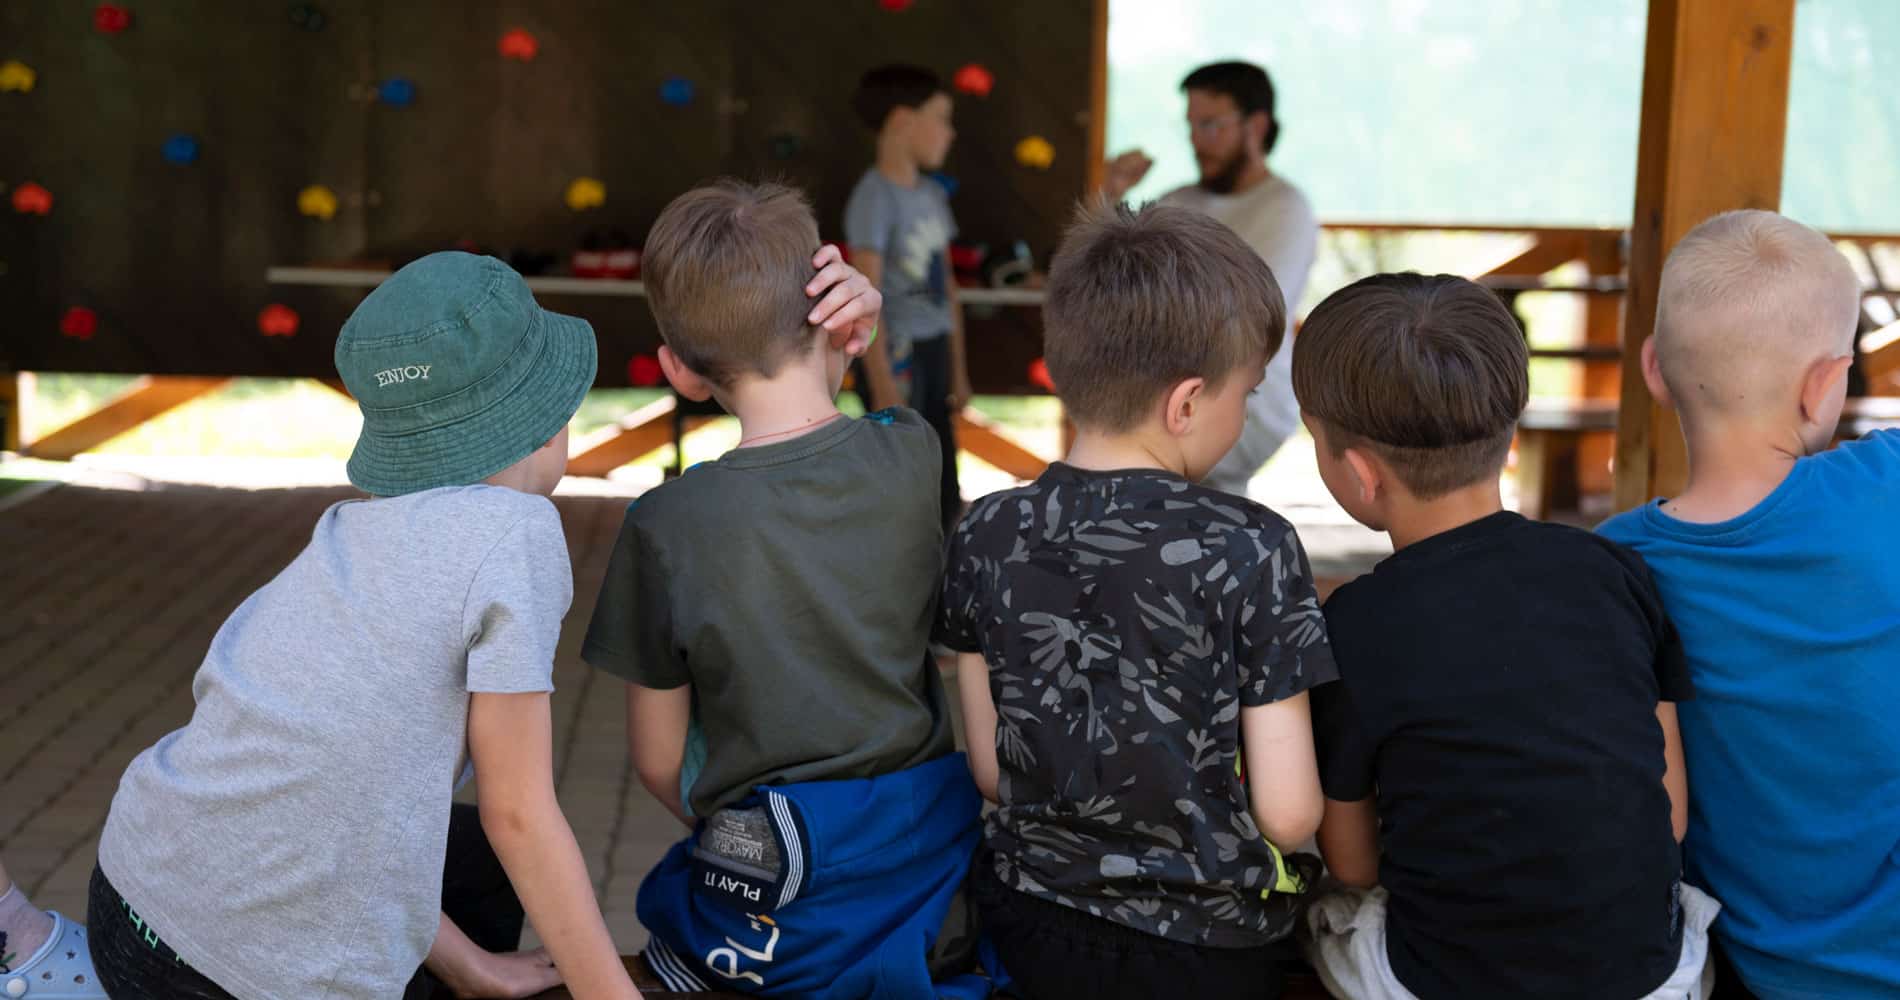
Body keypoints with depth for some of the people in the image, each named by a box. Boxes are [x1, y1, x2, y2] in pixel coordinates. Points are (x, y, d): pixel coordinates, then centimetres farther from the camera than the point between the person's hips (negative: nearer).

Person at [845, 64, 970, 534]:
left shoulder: (932, 195, 11)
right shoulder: (875, 197, -13)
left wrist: (958, 369, 17)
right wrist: (882, 385, -21)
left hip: (933, 353, 8)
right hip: (897, 354, -8)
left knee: (944, 497, 14)